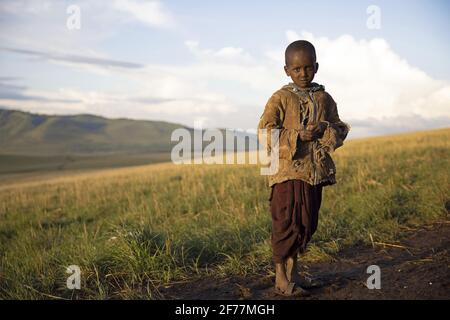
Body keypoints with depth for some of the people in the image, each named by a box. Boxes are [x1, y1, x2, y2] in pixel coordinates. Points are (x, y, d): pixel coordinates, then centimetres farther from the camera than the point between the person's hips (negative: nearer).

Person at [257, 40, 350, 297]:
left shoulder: (325, 98, 10)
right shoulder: (280, 99, -4)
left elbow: (340, 130, 12)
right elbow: (265, 133, -9)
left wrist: (325, 130, -11)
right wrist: (297, 136, -18)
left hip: (316, 171, 5)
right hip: (288, 171, -5)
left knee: (308, 224, 12)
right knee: (287, 224, -2)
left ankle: (293, 270, 28)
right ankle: (282, 278, 9)